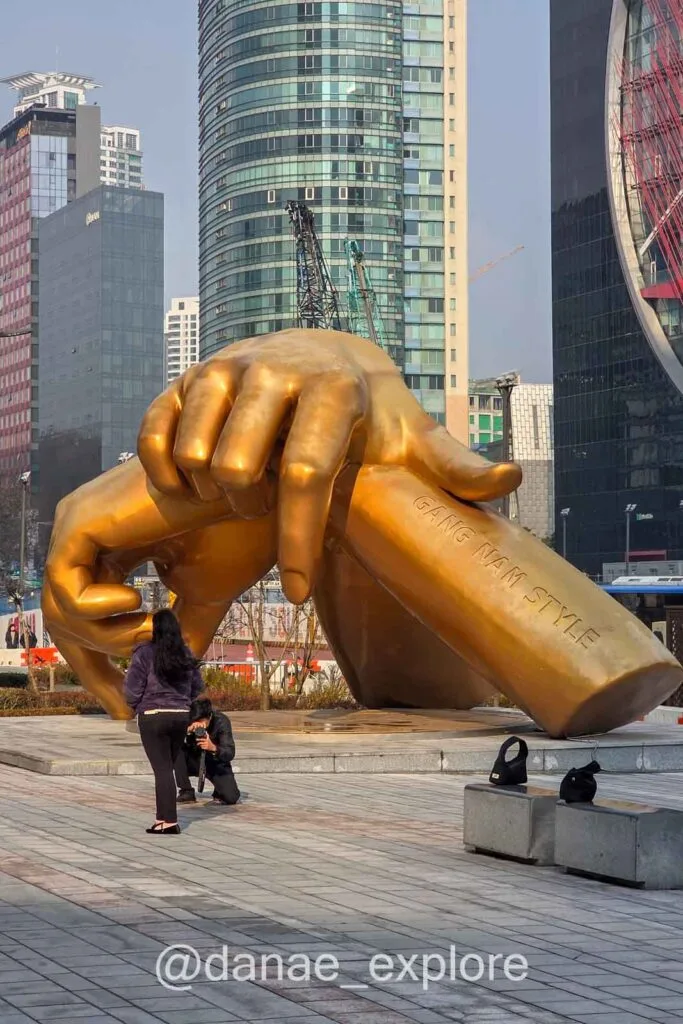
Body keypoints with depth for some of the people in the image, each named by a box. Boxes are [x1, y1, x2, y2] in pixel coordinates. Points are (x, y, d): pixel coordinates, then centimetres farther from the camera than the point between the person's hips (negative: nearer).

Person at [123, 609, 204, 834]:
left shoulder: (145, 653, -12)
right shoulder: (186, 655, 5)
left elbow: (132, 689, -9)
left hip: (153, 716, -5)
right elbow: (197, 687, 12)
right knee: (167, 768, 16)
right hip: (181, 716, 5)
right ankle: (162, 817, 19)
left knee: (162, 769, -2)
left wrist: (137, 707, 9)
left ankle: (169, 821, -4)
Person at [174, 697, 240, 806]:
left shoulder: (221, 721, -23)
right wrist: (188, 731, -45)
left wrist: (213, 748, -50)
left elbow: (230, 753, -29)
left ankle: (219, 792, 10)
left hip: (216, 763, -2)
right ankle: (186, 792, -14)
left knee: (231, 797, -28)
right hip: (195, 760, 2)